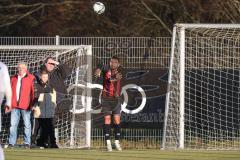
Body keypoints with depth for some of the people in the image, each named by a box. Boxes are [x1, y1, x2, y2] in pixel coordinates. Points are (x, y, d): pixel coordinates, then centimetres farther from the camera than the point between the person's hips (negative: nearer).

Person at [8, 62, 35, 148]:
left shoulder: (31, 78, 2)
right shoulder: (13, 78, 14)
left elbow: (33, 92, 1)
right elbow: (10, 91, 18)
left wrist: (32, 104, -4)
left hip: (25, 106, -3)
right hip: (14, 105, 3)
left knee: (27, 124, -1)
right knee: (13, 124, 0)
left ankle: (27, 143, 4)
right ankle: (11, 143, 3)